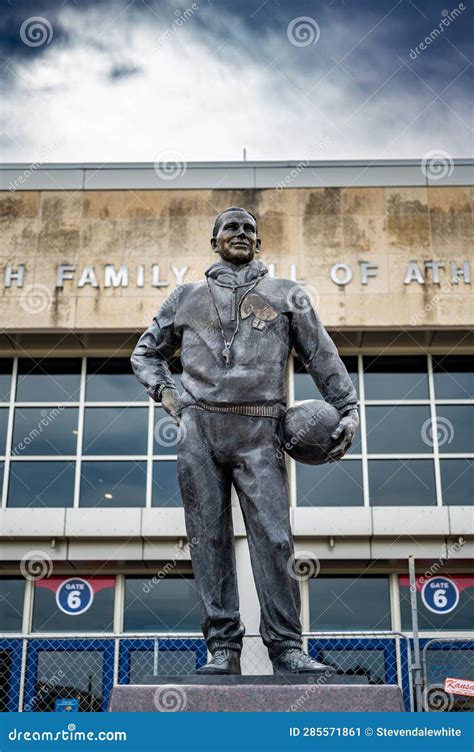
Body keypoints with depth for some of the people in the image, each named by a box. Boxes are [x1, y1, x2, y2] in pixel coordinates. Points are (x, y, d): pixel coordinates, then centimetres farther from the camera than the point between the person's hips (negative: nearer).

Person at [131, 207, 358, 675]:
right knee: (209, 538, -1)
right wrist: (164, 392, 11)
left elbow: (323, 356, 13)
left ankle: (286, 647, -5)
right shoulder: (187, 297, 21)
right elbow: (146, 353, 29)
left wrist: (348, 410, 1)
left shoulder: (287, 295, 19)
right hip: (198, 428, 2)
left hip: (258, 430, -1)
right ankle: (222, 648, 3)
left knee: (273, 538, -10)